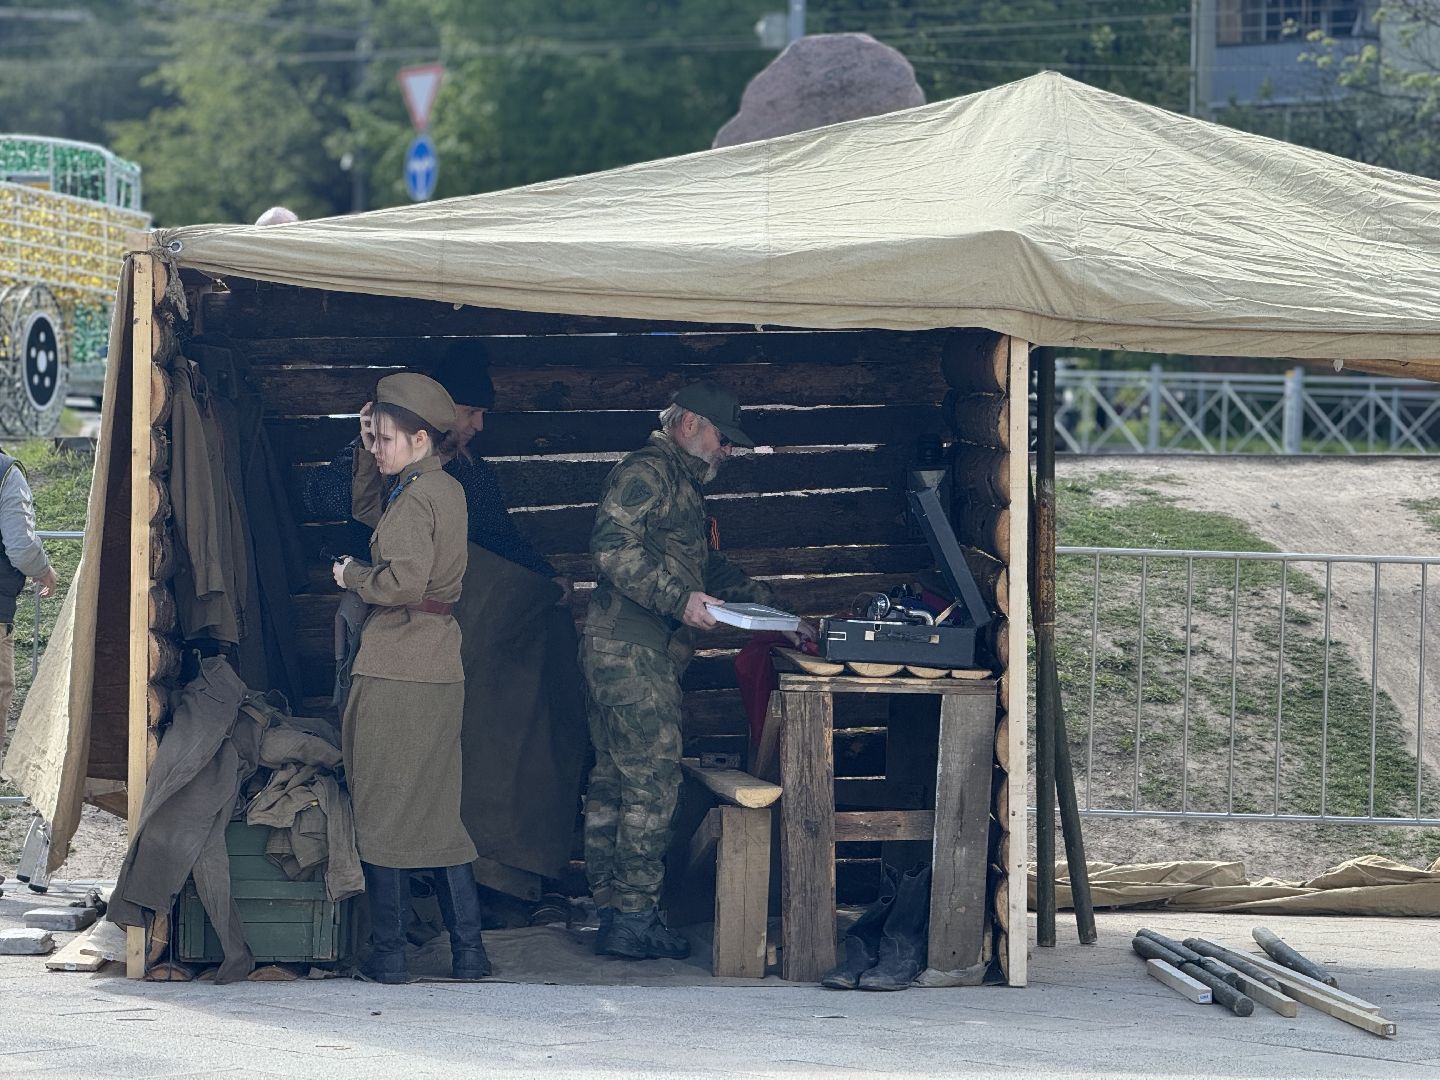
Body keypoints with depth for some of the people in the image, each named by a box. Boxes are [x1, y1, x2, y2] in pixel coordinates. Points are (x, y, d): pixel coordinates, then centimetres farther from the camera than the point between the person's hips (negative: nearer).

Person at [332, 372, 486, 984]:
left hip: (394, 673, -9)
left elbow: (404, 581, -25)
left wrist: (351, 575, -7)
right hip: (442, 673, 9)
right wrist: (365, 447, 18)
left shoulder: (413, 498, -13)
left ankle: (387, 953, 1)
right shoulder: (447, 490, 15)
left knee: (382, 812, -1)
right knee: (439, 812, 12)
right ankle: (468, 949, 10)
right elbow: (368, 512, 29)